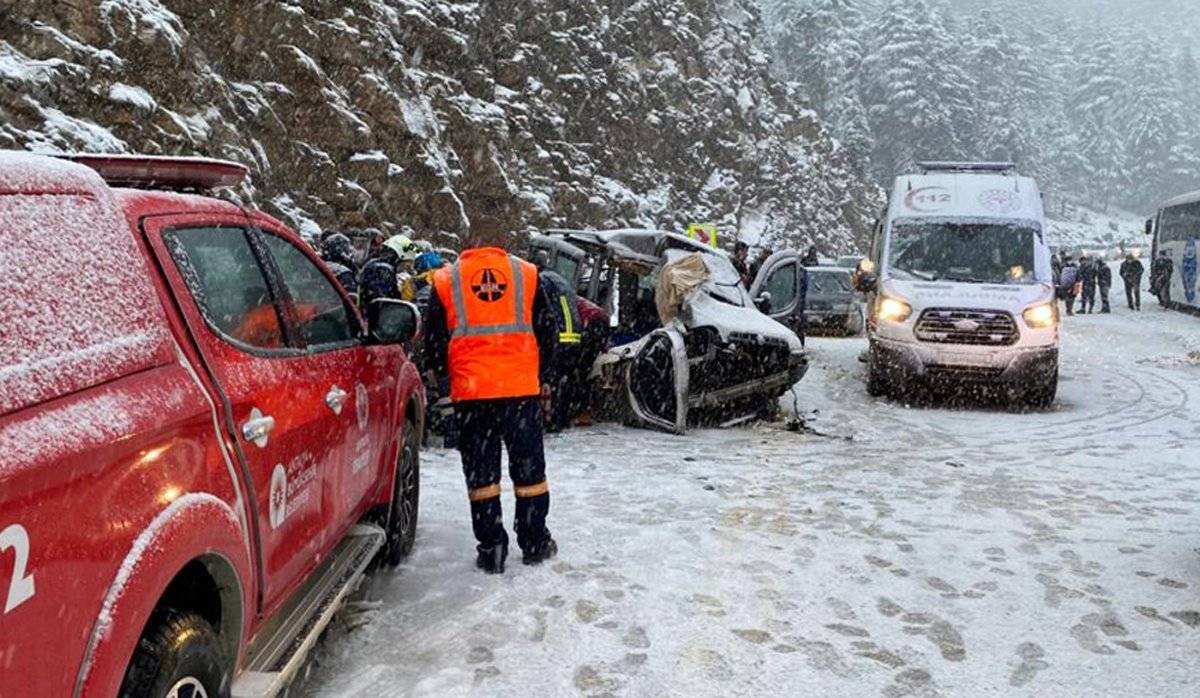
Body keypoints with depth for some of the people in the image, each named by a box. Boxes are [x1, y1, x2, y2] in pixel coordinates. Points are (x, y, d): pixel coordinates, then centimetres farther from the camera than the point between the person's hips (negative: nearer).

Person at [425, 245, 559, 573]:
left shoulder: (445, 280, 3)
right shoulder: (526, 274, 3)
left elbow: (434, 343, 5)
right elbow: (547, 332, 7)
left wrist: (446, 377, 22)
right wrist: (545, 379, 19)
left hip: (471, 393, 0)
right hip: (523, 388, 1)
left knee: (481, 472, 10)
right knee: (528, 468, 13)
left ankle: (491, 549, 14)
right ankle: (534, 543, 22)